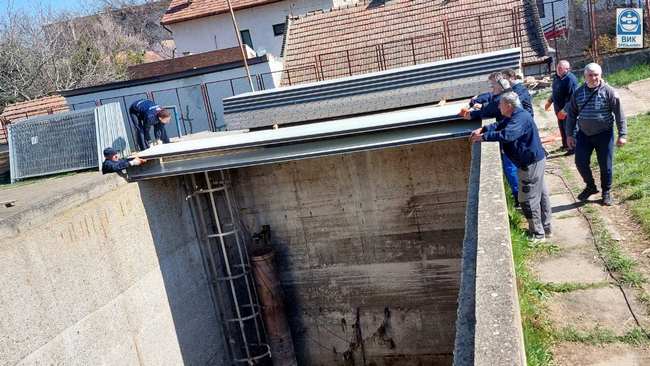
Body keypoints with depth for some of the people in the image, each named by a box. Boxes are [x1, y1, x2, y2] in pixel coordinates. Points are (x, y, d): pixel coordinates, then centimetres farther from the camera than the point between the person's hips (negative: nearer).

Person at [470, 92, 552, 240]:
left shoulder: (521, 118, -25)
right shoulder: (513, 116, 8)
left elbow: (507, 135, -39)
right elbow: (499, 125, 16)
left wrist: (484, 137, -32)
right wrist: (482, 129, -1)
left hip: (531, 163, -11)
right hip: (535, 160, 11)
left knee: (528, 200, -1)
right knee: (541, 194, 19)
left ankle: (537, 233, 12)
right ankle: (546, 228, 32)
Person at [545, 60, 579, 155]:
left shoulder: (570, 79, -22)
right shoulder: (557, 78, 5)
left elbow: (572, 97, -26)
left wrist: (565, 110, -28)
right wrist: (549, 102, 20)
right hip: (559, 109, 9)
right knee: (562, 128, 21)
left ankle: (572, 148, 15)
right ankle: (565, 145, 37)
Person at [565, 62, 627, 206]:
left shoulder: (609, 92, -9)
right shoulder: (578, 93, 0)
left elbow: (619, 114, -8)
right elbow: (571, 114, 7)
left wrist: (622, 135, -10)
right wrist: (569, 135, 4)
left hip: (604, 134, -3)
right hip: (584, 134, 3)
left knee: (605, 166, 5)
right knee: (580, 162, 3)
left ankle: (606, 192, 25)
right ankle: (590, 186, 28)